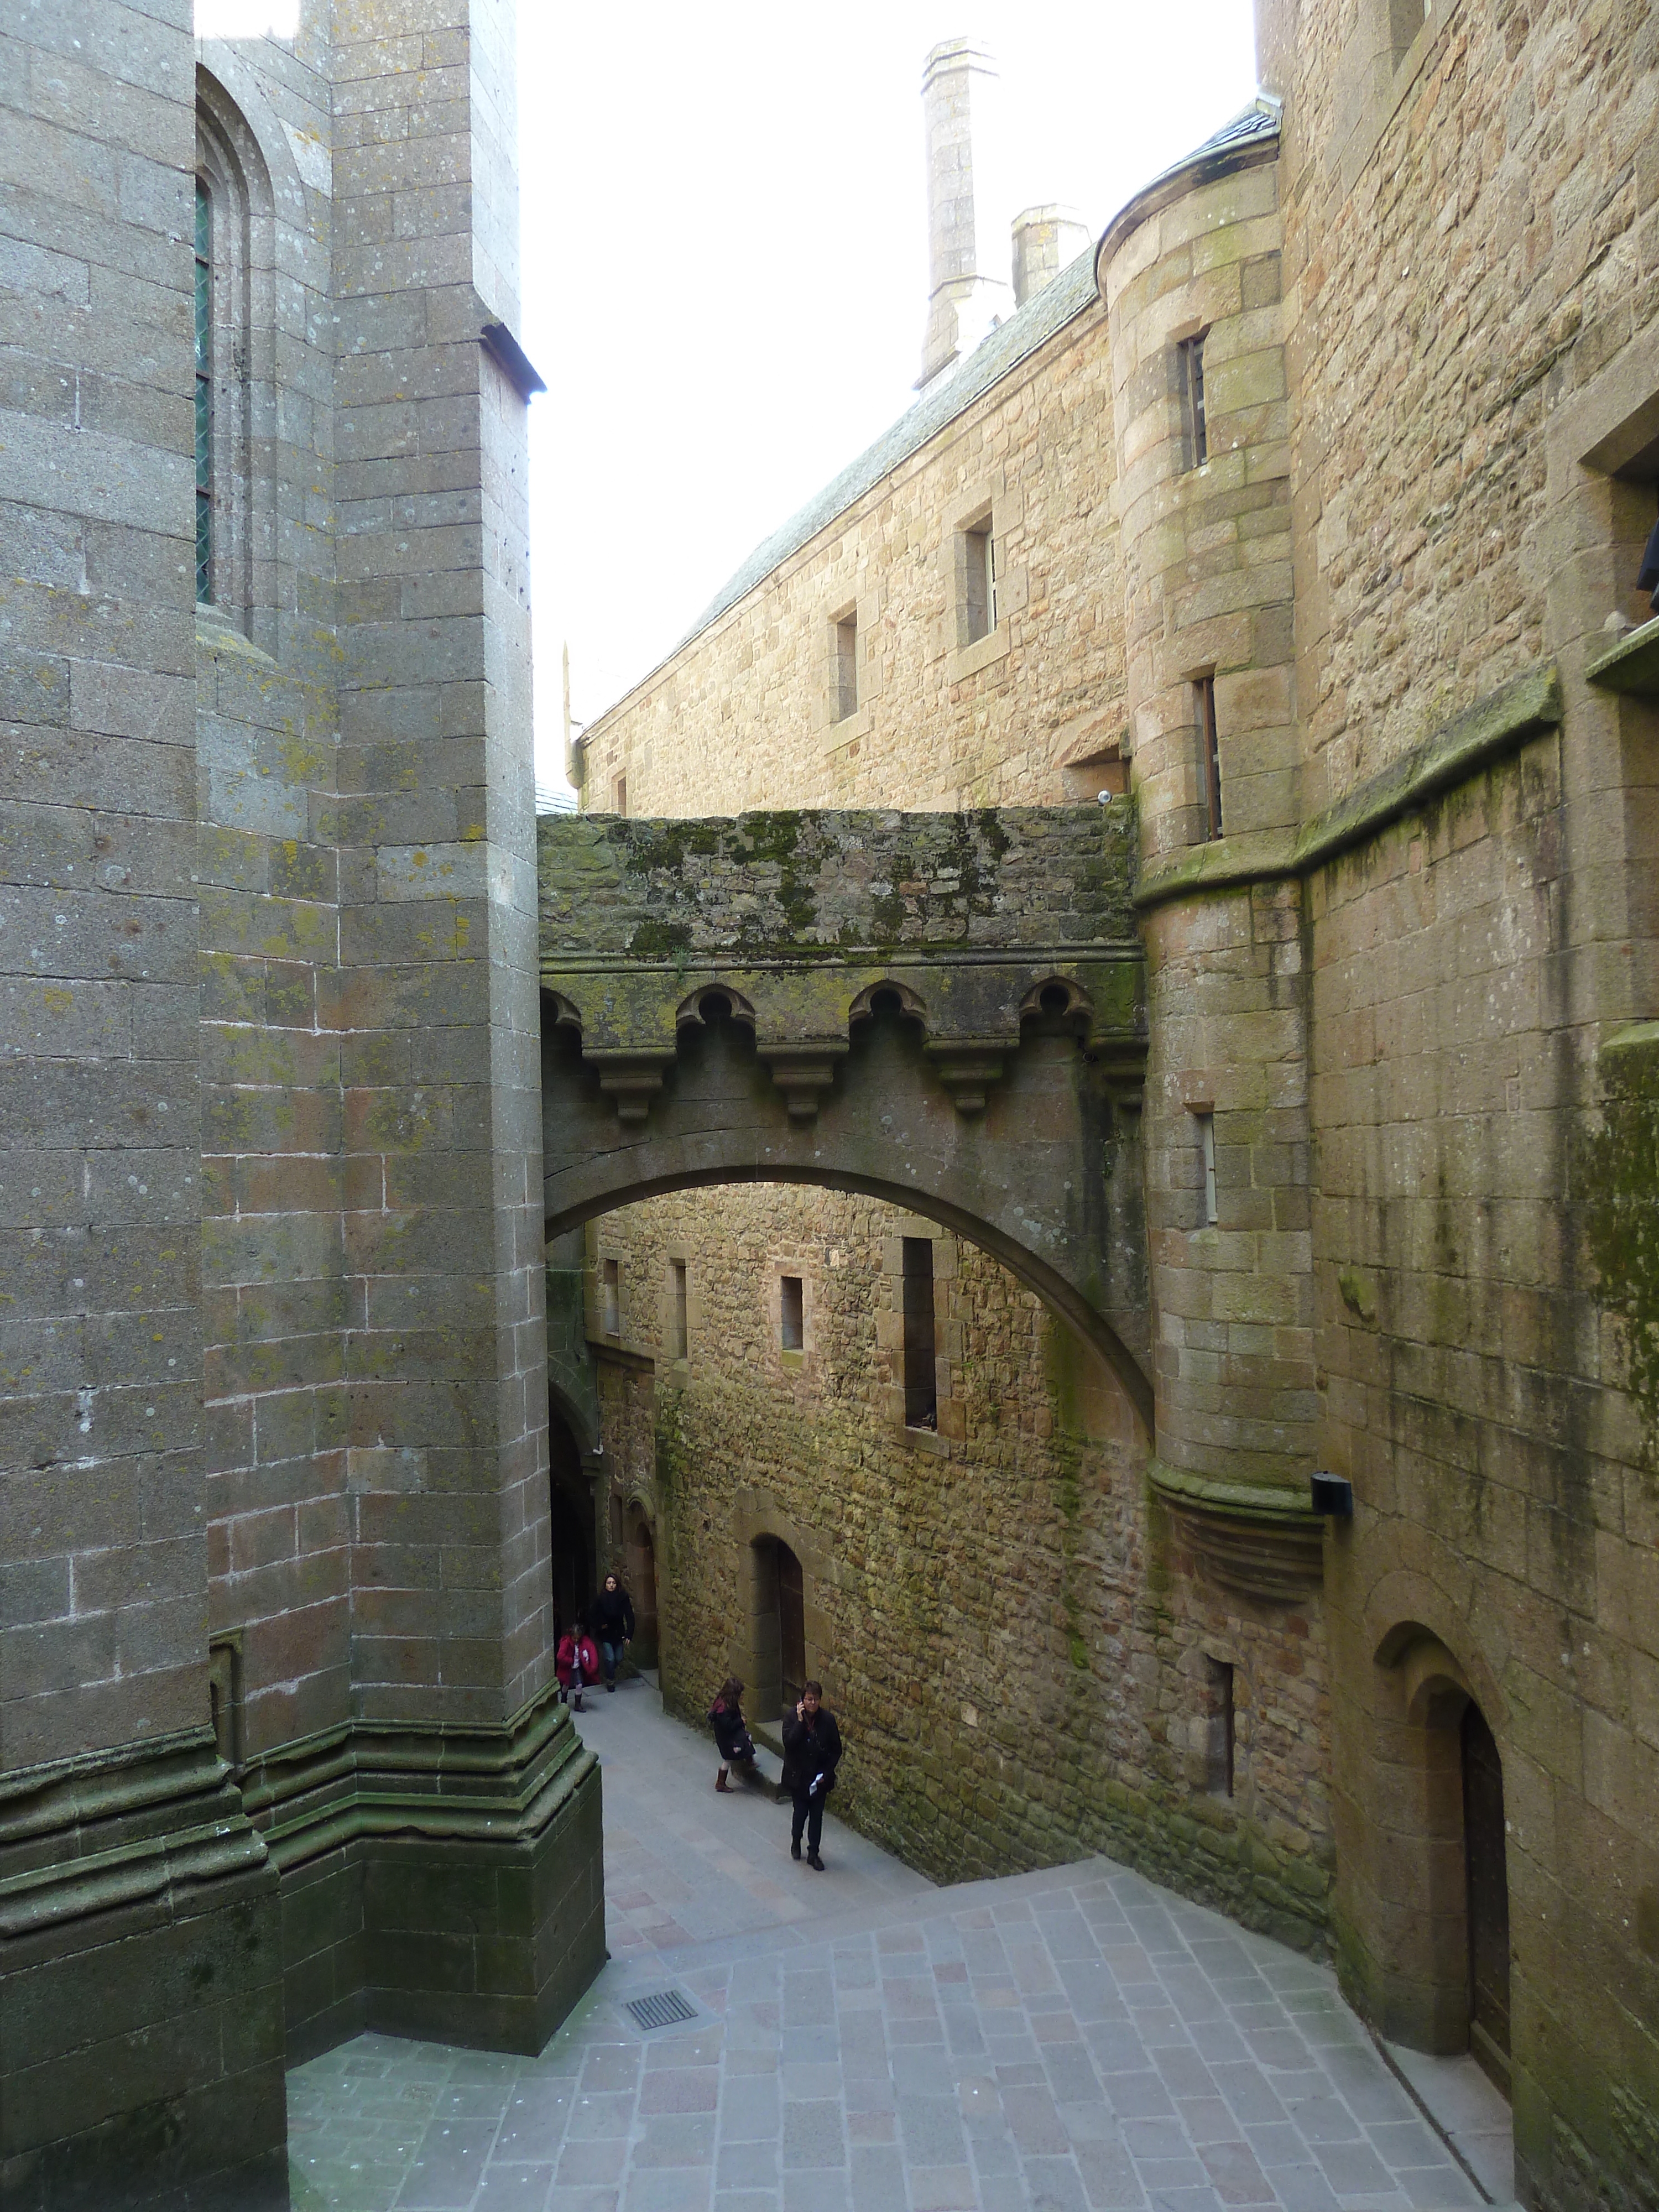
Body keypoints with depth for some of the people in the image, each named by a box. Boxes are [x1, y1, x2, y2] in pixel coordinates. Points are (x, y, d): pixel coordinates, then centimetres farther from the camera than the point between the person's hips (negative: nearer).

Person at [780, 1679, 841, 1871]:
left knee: (817, 1815, 7)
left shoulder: (828, 1719, -10)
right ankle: (796, 1841, 38)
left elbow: (836, 1750, -3)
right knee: (801, 1812, 9)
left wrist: (826, 1773, -9)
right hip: (798, 1776, -1)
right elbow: (789, 1743, -26)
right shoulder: (792, 1718, -13)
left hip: (820, 1778, 1)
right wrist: (800, 1721, -30)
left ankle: (813, 1853, 21)